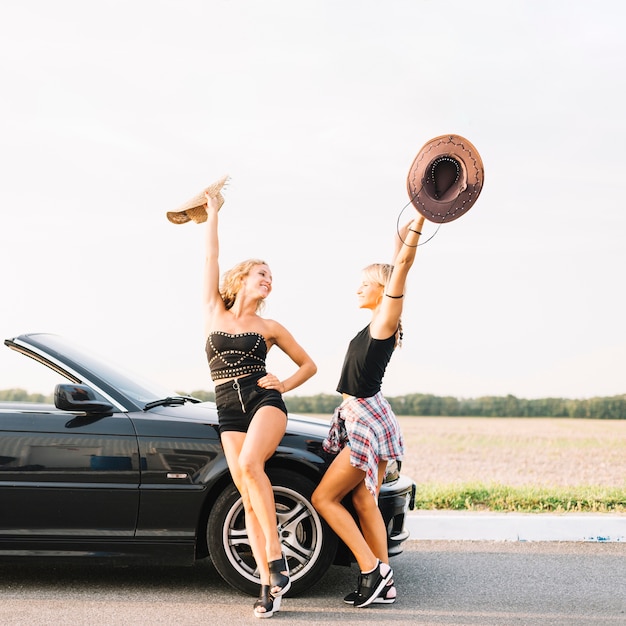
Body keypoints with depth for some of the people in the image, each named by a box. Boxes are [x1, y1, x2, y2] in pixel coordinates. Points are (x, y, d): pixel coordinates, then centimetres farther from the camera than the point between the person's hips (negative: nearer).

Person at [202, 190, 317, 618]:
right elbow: (211, 258, 12)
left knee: (250, 463, -31)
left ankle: (276, 556, -23)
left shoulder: (270, 327, 11)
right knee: (249, 499, -4)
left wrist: (284, 385, 1)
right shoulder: (214, 311, 13)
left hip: (264, 401, -2)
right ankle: (269, 583, -2)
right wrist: (213, 213, 15)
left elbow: (309, 365, 18)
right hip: (229, 411, 2)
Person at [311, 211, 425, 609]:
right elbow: (398, 265, 21)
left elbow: (403, 265, -20)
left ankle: (373, 569, -2)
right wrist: (406, 231, 25)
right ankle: (383, 584, 11)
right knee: (364, 502, 8)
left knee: (324, 498, -4)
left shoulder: (386, 319, -11)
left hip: (367, 420, -9)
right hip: (365, 419, 9)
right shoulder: (378, 323, 11)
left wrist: (421, 218, -23)